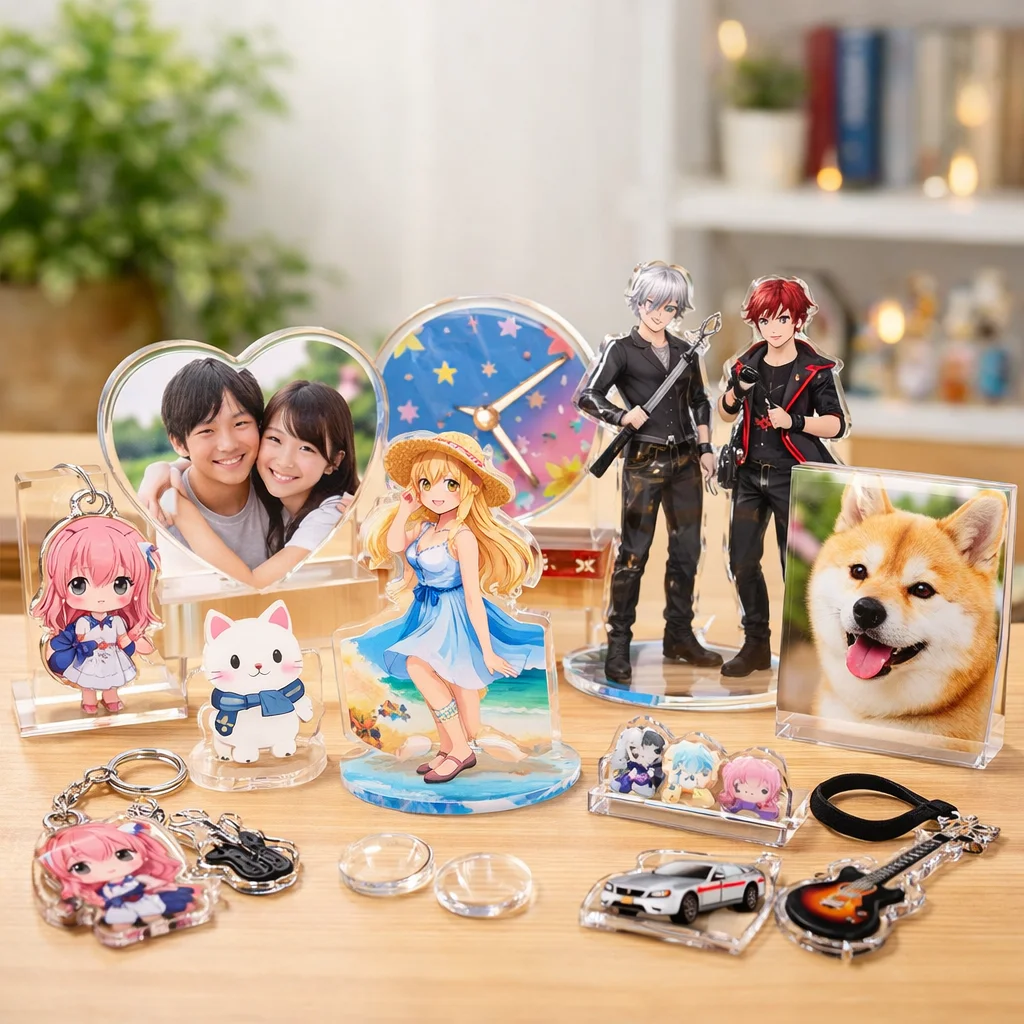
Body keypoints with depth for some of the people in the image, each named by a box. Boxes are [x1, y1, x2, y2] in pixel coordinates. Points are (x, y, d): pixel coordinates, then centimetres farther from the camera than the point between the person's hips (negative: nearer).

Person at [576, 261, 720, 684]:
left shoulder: (685, 351, 12)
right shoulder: (621, 349, -1)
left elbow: (700, 403, 20)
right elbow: (587, 396, -9)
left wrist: (705, 449, 11)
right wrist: (623, 416, -24)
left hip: (685, 462, 5)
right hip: (645, 462, -5)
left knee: (686, 550, 8)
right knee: (633, 554, -4)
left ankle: (679, 636, 20)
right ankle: (618, 645, 2)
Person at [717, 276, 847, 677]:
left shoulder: (815, 369, -6)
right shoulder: (747, 363, 6)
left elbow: (836, 424, -8)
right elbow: (726, 415, 16)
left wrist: (794, 421, -22)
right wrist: (736, 391, -5)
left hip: (793, 477, -5)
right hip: (750, 474, 5)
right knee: (742, 561, 5)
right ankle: (756, 644, 18)